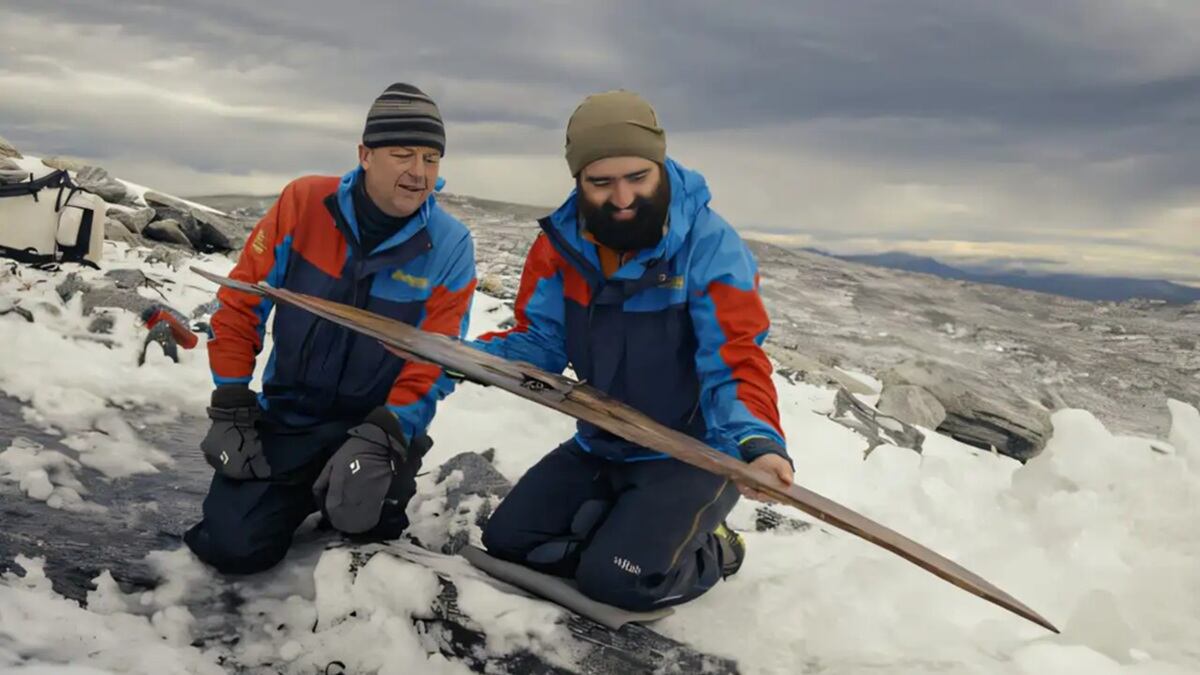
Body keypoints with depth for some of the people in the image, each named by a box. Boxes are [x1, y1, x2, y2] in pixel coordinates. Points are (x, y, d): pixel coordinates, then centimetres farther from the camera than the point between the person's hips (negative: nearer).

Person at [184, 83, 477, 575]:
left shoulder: (450, 247, -12)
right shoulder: (304, 202, -10)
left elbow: (433, 364, -12)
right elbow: (240, 304, -3)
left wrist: (380, 439, -25)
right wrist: (231, 411, -6)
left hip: (380, 424, 0)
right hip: (285, 416, 1)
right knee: (233, 547, -11)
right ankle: (303, 493, 22)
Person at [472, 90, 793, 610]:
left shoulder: (711, 246, -21)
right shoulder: (561, 241, -5)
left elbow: (736, 365, -24)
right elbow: (538, 342, -1)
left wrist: (756, 442, -44)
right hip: (598, 449, 6)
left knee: (618, 580, -20)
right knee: (505, 539, 3)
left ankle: (707, 553, 11)